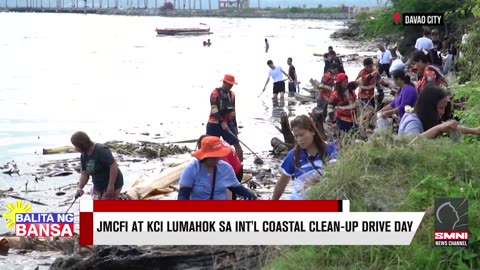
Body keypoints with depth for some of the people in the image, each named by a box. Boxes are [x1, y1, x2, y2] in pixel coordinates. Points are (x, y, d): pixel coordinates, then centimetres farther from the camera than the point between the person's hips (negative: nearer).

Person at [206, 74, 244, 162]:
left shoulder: (232, 94, 8)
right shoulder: (215, 93, -11)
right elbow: (214, 110, -19)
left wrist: (235, 125, 13)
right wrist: (222, 122, -27)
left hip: (227, 123, 5)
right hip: (214, 124, -5)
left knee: (237, 144, -4)